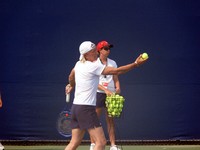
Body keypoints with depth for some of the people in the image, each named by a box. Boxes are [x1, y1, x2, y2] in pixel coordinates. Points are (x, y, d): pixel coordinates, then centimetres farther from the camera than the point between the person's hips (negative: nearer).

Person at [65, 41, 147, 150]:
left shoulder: (79, 64, 12)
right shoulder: (93, 66, -13)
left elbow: (71, 76, 33)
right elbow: (117, 71, -15)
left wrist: (71, 85, 55)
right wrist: (136, 63, -11)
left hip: (75, 106, 9)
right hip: (86, 108, -9)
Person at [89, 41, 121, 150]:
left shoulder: (112, 63, 10)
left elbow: (116, 79, 12)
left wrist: (118, 88, -8)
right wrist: (105, 90, -20)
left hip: (110, 94, 4)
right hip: (98, 93, -4)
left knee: (110, 120, 4)